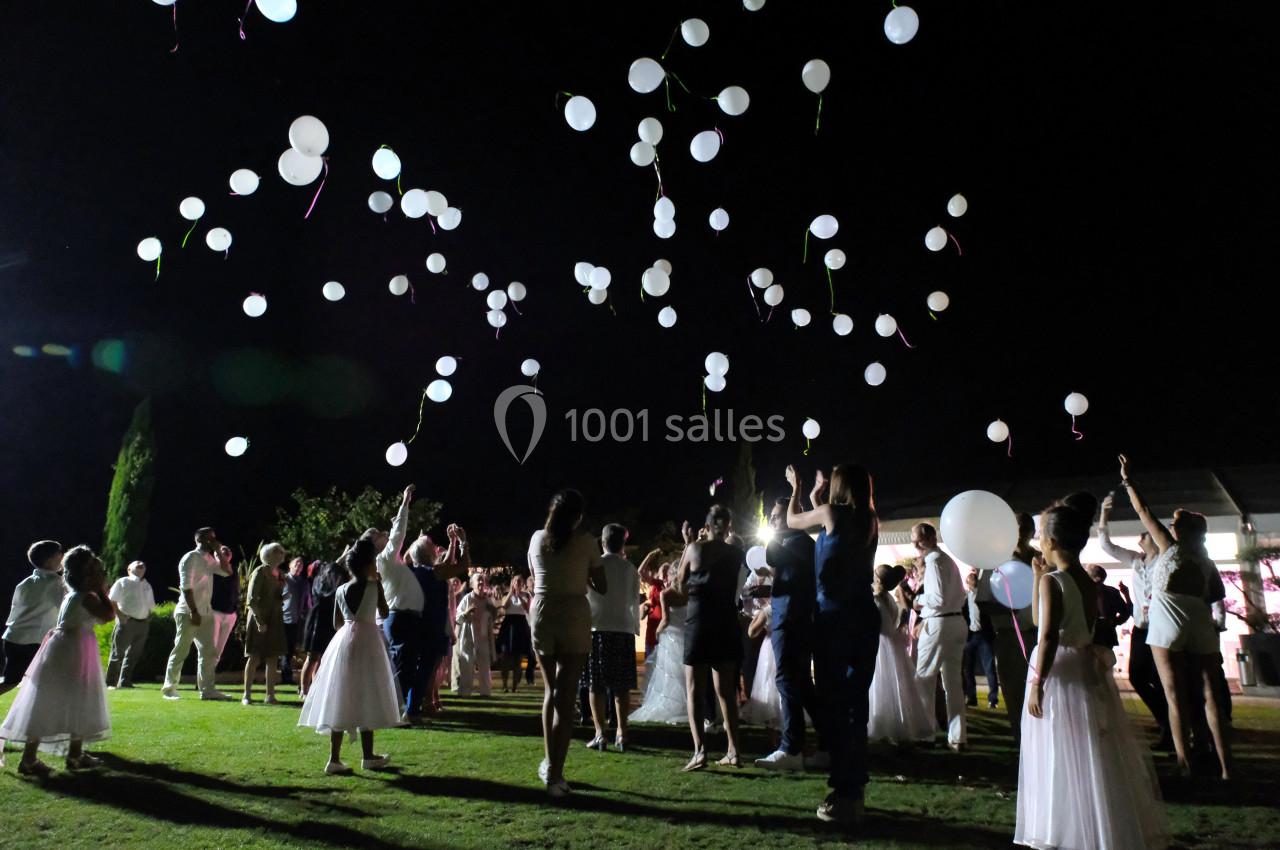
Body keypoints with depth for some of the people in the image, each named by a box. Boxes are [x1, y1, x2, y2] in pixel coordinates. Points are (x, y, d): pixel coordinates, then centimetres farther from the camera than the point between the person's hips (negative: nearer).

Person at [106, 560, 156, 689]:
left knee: (134, 654, 7)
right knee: (118, 653, -2)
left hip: (143, 623, 6)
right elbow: (111, 600, -4)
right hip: (126, 621, -5)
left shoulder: (147, 586, 19)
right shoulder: (123, 582, 2)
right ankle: (110, 682, 8)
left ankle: (124, 682, 15)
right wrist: (119, 614, -13)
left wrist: (148, 617, 8)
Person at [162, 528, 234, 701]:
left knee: (209, 652, 6)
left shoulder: (209, 559, 14)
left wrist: (218, 551, 7)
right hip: (188, 613, -8)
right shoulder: (191, 558, -9)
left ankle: (207, 689, 9)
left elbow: (226, 571, 17)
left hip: (205, 613, 8)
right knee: (181, 651, -1)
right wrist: (193, 611, -20)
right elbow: (186, 586, -16)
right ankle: (169, 689, 10)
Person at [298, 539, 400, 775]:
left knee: (341, 701, 6)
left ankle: (334, 758, 5)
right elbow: (384, 613, 5)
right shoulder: (374, 585, -7)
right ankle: (368, 756, 13)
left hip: (343, 641, 5)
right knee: (366, 700, 4)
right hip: (366, 641, -4)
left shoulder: (341, 590, 7)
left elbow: (336, 623, 12)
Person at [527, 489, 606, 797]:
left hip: (541, 615, 3)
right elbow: (602, 587, 2)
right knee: (566, 695, 1)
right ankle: (555, 774, 1)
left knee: (551, 690, 19)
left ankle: (549, 763, 26)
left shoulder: (537, 538, 5)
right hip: (575, 617, -3)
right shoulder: (585, 542, -4)